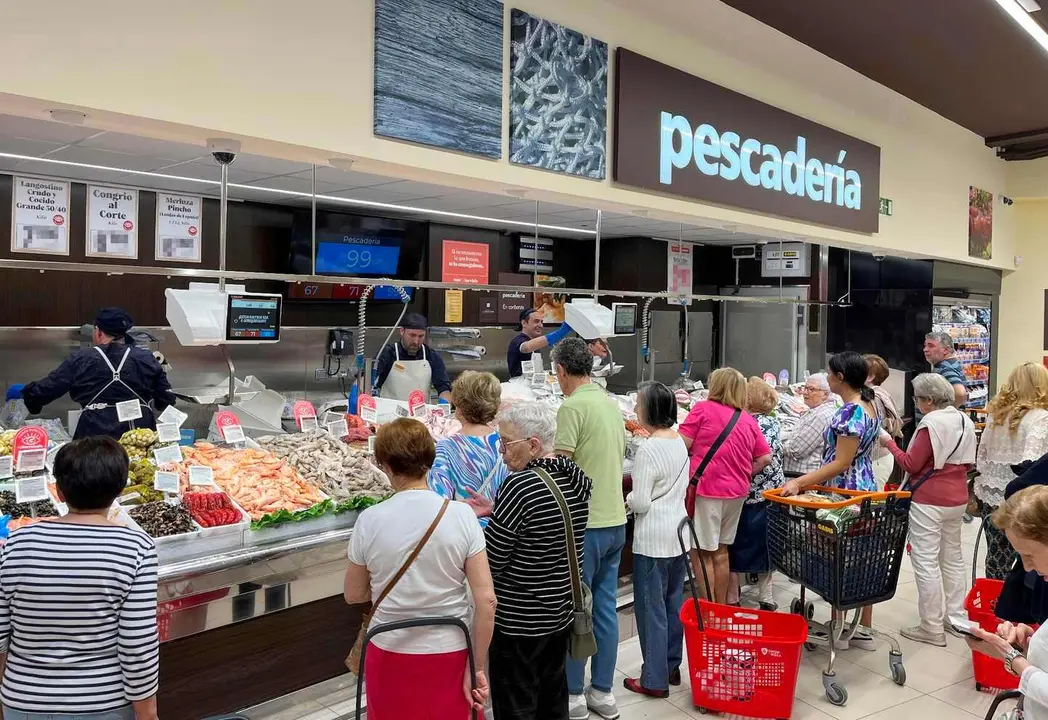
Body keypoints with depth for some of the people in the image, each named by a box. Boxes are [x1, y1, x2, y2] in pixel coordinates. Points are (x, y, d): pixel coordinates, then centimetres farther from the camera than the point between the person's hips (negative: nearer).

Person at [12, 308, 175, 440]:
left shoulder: (81, 359, 2)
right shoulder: (146, 359, 5)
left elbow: (47, 388, 10)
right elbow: (166, 400, 8)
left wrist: (25, 392, 31)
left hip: (96, 435, -1)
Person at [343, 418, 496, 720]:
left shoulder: (370, 520, -13)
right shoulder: (462, 515, -13)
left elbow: (353, 595, 1)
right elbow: (486, 599, -14)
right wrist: (477, 668, -5)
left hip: (390, 655, 0)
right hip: (450, 654, 0)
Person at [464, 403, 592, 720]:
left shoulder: (520, 485, -24)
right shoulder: (576, 479, 0)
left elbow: (490, 561, -19)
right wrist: (495, 512, 5)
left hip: (519, 619, -8)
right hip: (561, 610, 8)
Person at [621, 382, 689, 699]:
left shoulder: (648, 449, -21)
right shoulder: (679, 442, 5)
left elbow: (640, 503, -20)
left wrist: (625, 497, 0)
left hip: (652, 539, -9)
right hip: (677, 532, 9)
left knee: (651, 608, 3)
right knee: (674, 603, 17)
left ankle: (654, 679, 13)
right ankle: (672, 666, 30)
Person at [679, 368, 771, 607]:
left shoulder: (703, 409, -7)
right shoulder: (749, 420, 8)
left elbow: (683, 444, -12)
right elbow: (765, 458, 8)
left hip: (706, 488, -6)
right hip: (737, 491, 6)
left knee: (702, 552, 3)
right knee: (720, 551, 19)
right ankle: (722, 607, 28)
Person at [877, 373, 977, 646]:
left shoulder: (931, 424, -17)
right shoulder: (965, 422, 8)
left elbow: (911, 465, -15)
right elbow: (967, 463, 17)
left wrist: (889, 442, -5)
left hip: (929, 501, -9)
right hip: (957, 499, 9)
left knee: (926, 562, -2)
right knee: (952, 556, 18)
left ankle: (932, 628, 3)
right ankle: (957, 618, 26)